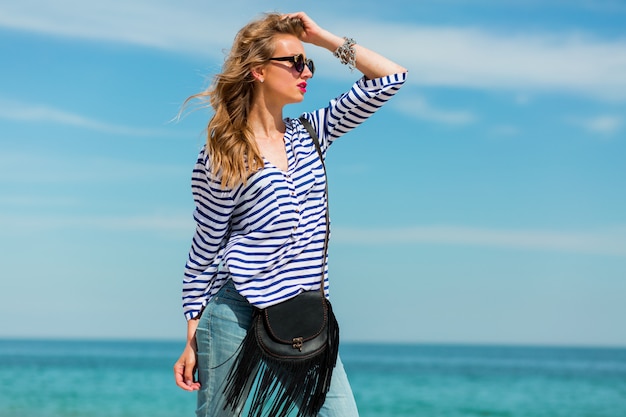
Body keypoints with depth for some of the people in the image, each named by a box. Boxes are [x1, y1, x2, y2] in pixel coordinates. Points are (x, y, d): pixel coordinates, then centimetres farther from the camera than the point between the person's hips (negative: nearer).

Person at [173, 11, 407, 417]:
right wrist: (192, 341, -2)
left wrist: (323, 37, 5)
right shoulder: (220, 156, -3)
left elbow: (391, 78, 9)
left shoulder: (308, 134, 11)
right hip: (238, 311, -5)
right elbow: (204, 251, -1)